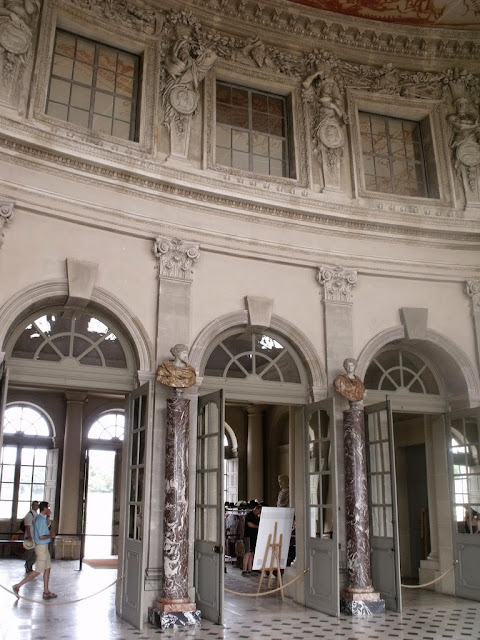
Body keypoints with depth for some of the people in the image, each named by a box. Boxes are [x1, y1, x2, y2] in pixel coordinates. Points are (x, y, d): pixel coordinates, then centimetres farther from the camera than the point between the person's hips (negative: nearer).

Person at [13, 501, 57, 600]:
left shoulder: (40, 518, 12)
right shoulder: (41, 520, -19)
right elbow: (41, 536, -23)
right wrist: (51, 536, -9)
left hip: (44, 547, 10)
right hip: (41, 547, -10)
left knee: (47, 568, 11)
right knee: (38, 571, -5)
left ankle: (46, 592, 14)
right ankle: (18, 586, 0)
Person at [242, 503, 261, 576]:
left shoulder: (257, 517, 19)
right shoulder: (249, 515, -6)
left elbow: (260, 524, 24)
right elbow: (250, 524, -15)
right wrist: (257, 526, -4)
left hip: (254, 537, 8)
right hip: (248, 536, -8)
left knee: (251, 554, 6)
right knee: (248, 553, -12)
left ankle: (249, 571, 7)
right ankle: (244, 571, -13)